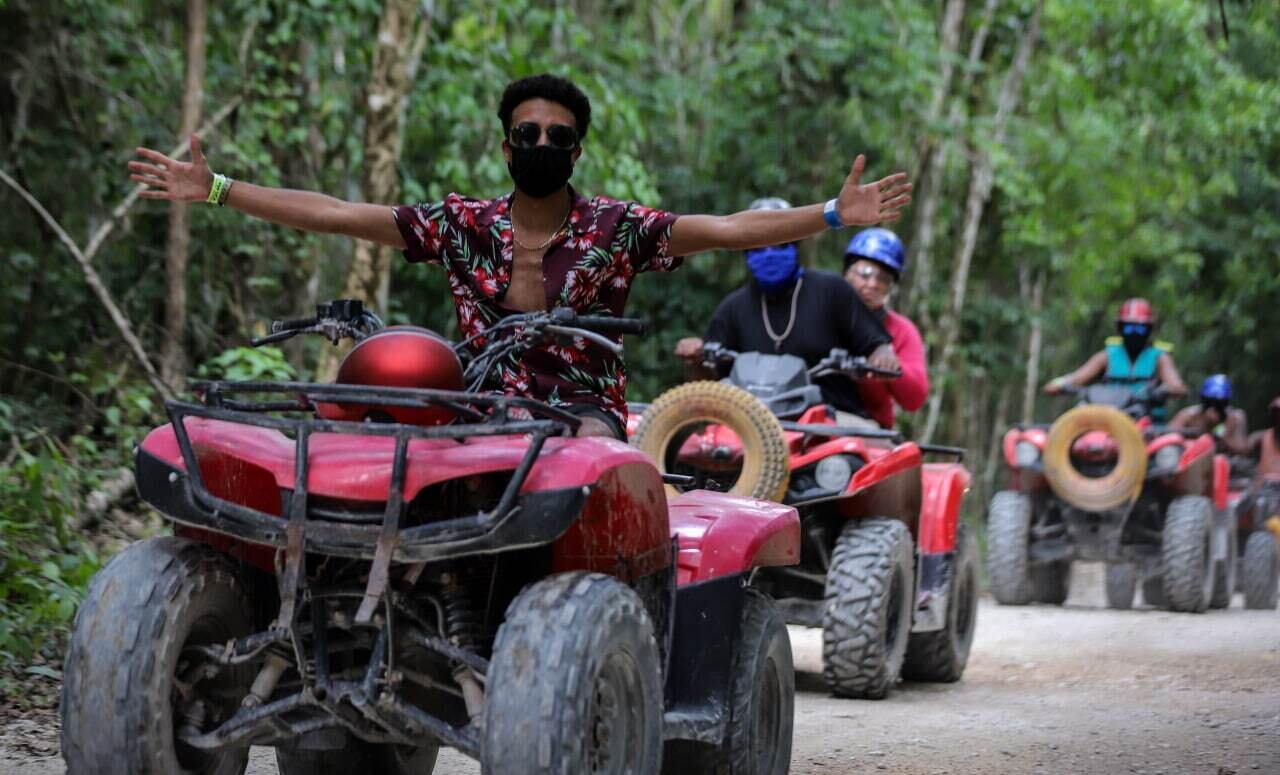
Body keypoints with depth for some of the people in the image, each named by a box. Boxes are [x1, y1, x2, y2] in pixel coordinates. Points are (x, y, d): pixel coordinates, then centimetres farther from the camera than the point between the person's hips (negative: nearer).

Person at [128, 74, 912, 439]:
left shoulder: (615, 228, 2)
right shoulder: (463, 224, 7)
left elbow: (723, 229, -8)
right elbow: (335, 214, 6)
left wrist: (832, 214, -20)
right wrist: (215, 190, 2)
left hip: (584, 409, -3)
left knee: (587, 450, -32)